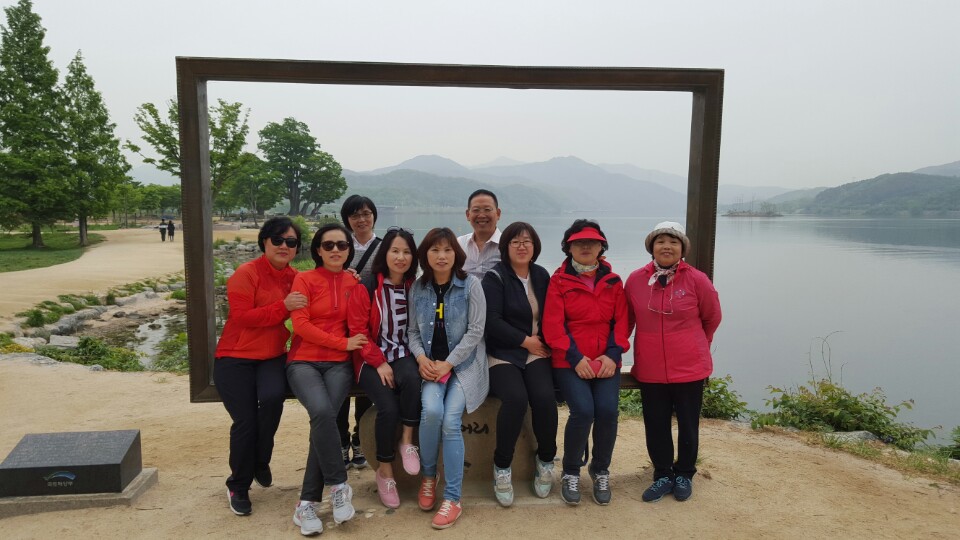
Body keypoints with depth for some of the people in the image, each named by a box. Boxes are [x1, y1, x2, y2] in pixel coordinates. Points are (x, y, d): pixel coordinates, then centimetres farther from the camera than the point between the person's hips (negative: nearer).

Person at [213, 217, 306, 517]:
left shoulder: (295, 278, 5)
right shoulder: (246, 273, -9)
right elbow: (242, 317, -16)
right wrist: (283, 306, -25)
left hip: (272, 358, 3)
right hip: (235, 359, -3)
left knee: (273, 397, -25)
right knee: (245, 421, -8)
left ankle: (260, 463, 4)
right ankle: (238, 486, 19)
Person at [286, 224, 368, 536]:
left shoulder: (355, 283, 9)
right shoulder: (304, 279, 3)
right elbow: (300, 324, -7)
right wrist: (342, 342, -11)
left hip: (339, 364, 2)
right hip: (303, 361, -1)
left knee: (325, 417, -23)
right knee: (322, 412, -30)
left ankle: (308, 503, -12)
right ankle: (338, 485, -12)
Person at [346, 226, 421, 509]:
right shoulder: (367, 287, -6)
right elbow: (357, 329, -7)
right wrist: (379, 362, -14)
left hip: (404, 355, 2)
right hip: (372, 359, -2)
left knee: (412, 379, -34)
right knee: (388, 408, -25)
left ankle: (407, 441, -11)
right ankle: (385, 471, -1)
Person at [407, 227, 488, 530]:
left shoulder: (471, 285, -5)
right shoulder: (418, 288, 5)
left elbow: (475, 331, -9)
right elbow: (413, 331, 9)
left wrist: (448, 363, -15)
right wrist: (421, 358, -11)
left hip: (464, 364, -2)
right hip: (431, 365, 2)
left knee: (450, 420, -23)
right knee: (431, 410, -26)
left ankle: (452, 499, -10)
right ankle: (428, 475, 1)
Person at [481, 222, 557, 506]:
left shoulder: (542, 276, 13)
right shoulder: (495, 277, -2)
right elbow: (492, 321, -10)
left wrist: (544, 341, -2)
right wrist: (525, 340, -9)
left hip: (537, 353, 4)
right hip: (502, 354, -3)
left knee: (545, 397, -24)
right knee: (516, 398, -30)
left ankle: (545, 460, 2)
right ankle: (501, 466, -9)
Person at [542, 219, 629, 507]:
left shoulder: (613, 282, 11)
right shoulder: (559, 281, 1)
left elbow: (621, 322, 7)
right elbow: (553, 326, -6)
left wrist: (613, 354, -8)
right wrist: (575, 358, -14)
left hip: (606, 361, 3)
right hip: (569, 362, -2)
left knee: (607, 410, -18)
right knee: (583, 411, -22)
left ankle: (600, 470, 10)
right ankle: (571, 472, 4)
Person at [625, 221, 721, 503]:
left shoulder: (697, 280, -8)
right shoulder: (636, 280, -4)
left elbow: (712, 318, 7)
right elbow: (627, 319, 9)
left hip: (690, 368, -1)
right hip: (650, 370, 1)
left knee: (688, 425, 13)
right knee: (655, 426, 11)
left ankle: (684, 475, 34)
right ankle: (663, 475, 31)